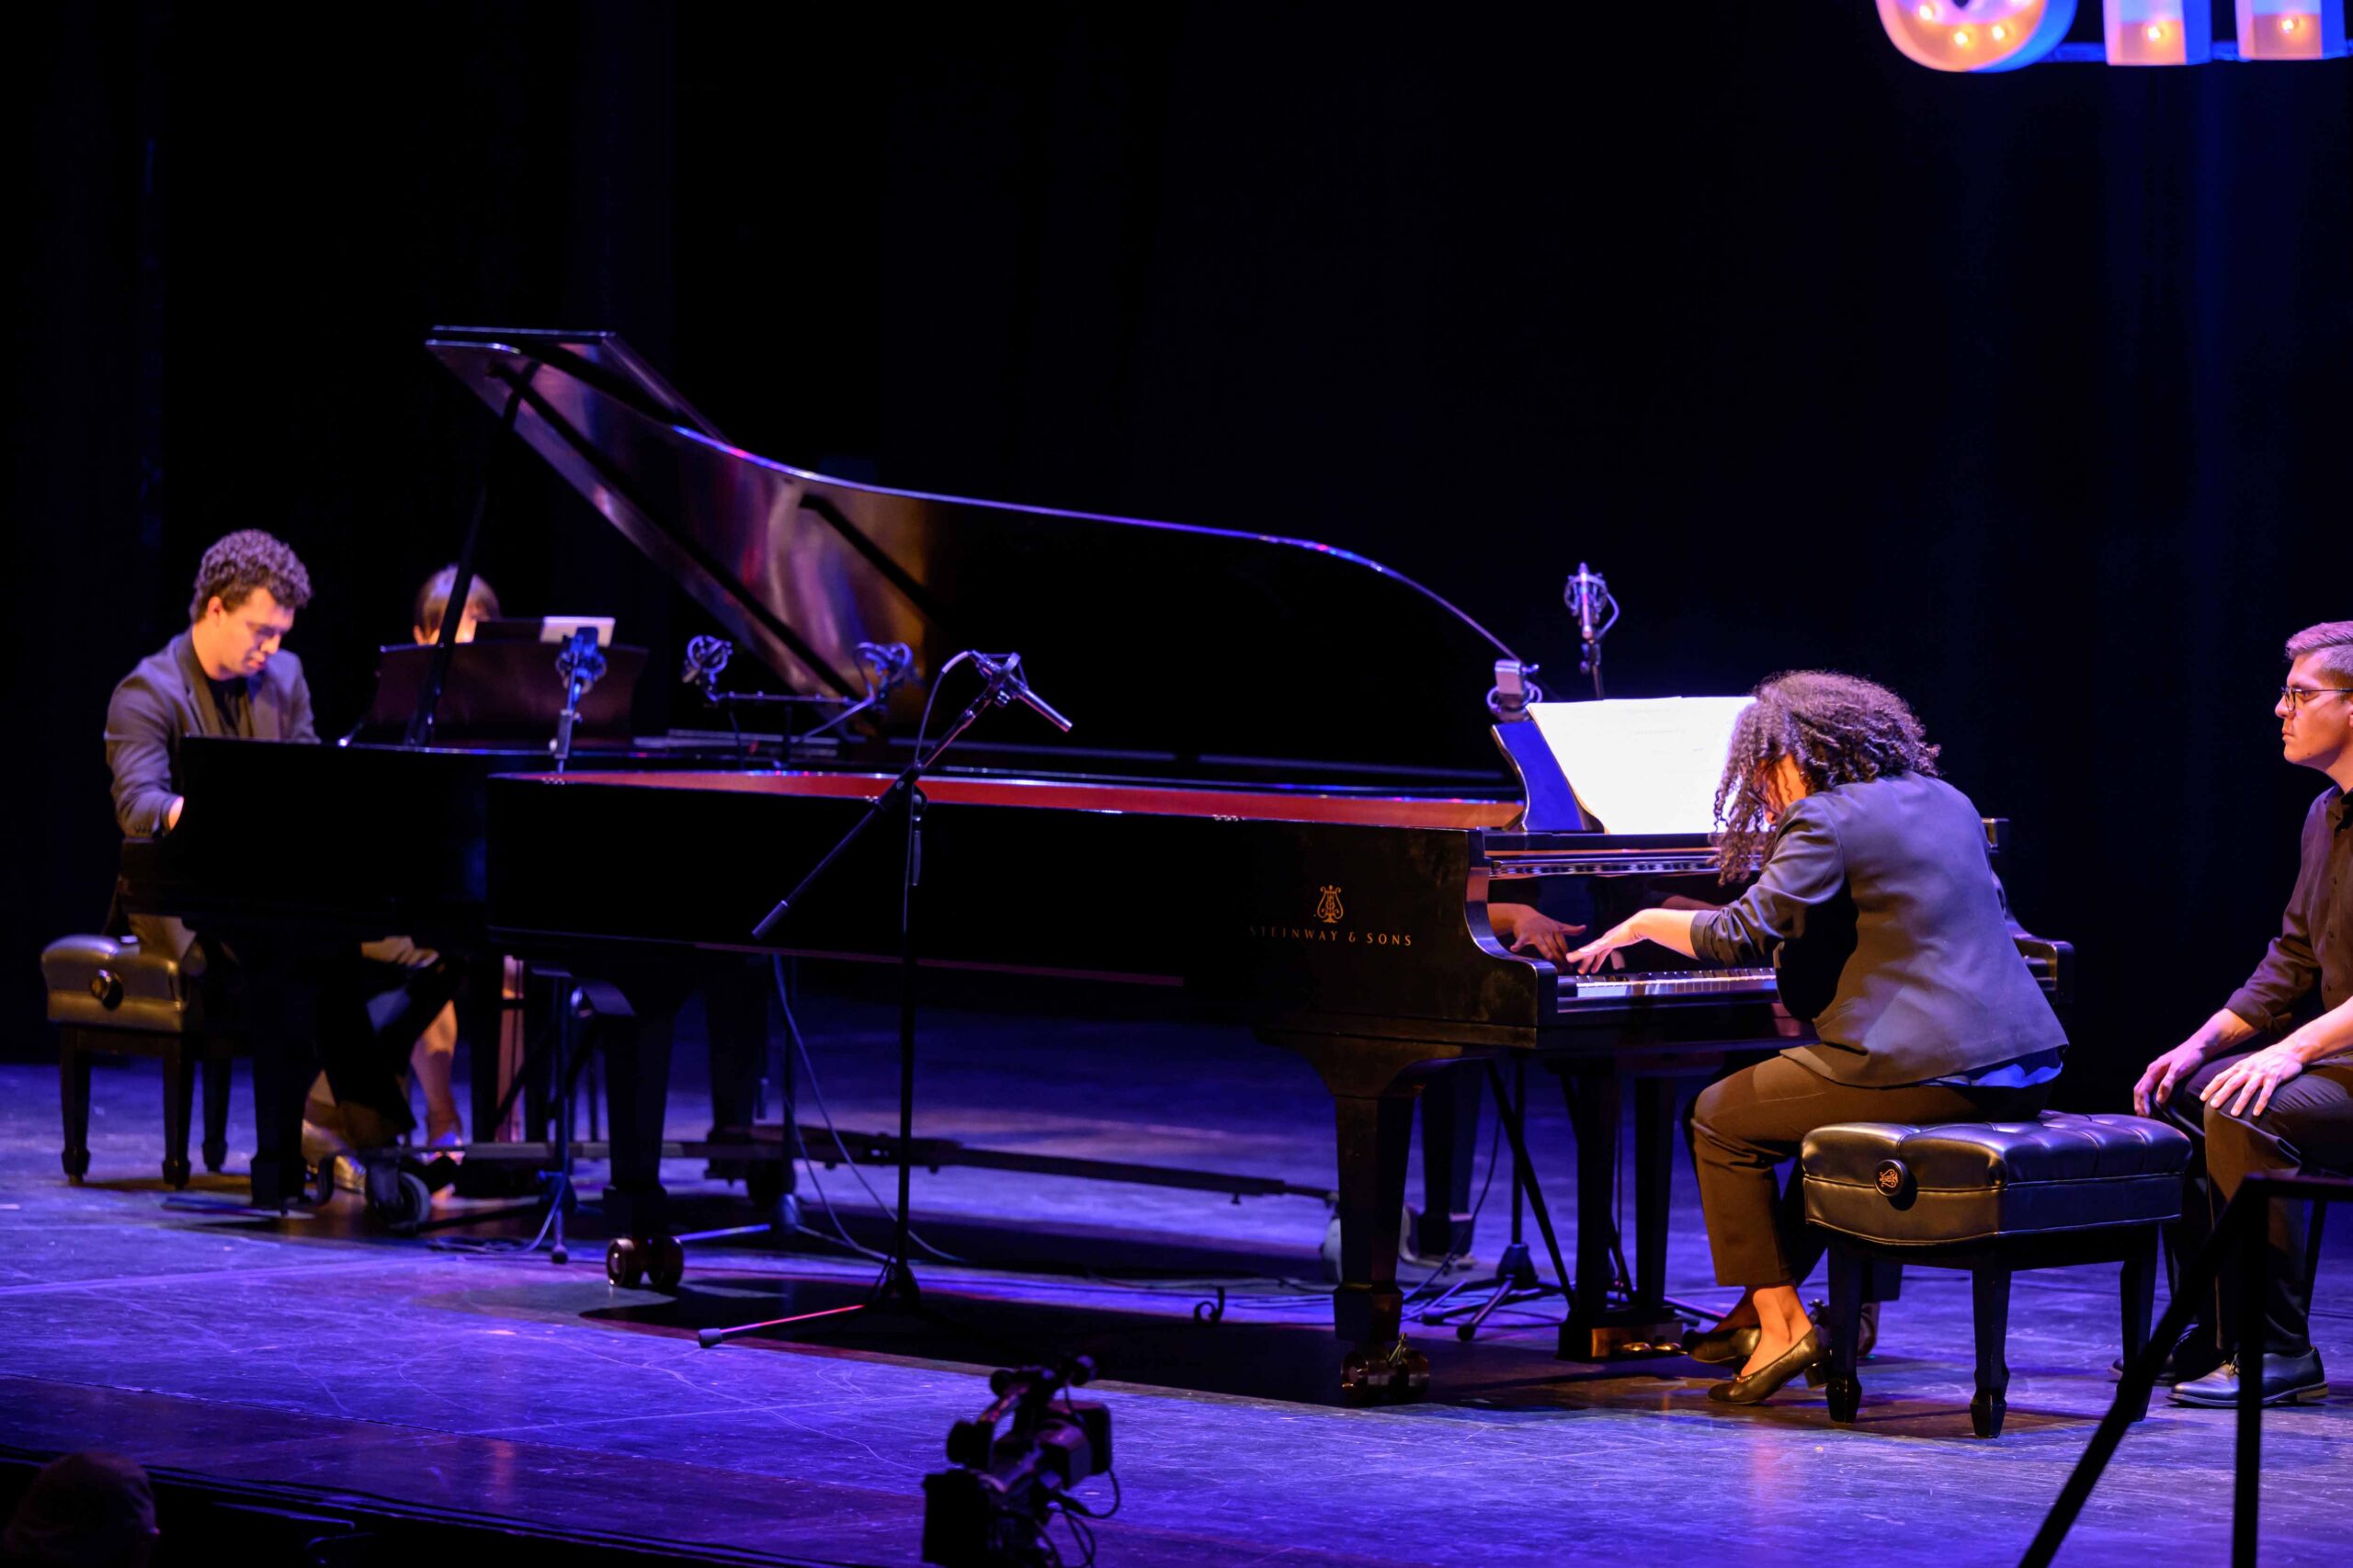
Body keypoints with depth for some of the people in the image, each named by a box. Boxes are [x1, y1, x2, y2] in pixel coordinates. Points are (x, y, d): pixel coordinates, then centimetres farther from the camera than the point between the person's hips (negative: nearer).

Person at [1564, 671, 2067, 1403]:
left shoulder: (1829, 818, -7)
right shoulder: (1947, 802, 18)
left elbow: (1742, 935, -13)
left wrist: (1644, 923, 5)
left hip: (1932, 1072, -9)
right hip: (2022, 1073, 9)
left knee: (1719, 1118, 8)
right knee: (1823, 1117, 33)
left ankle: (1781, 1323, 5)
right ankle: (1765, 1302, 34)